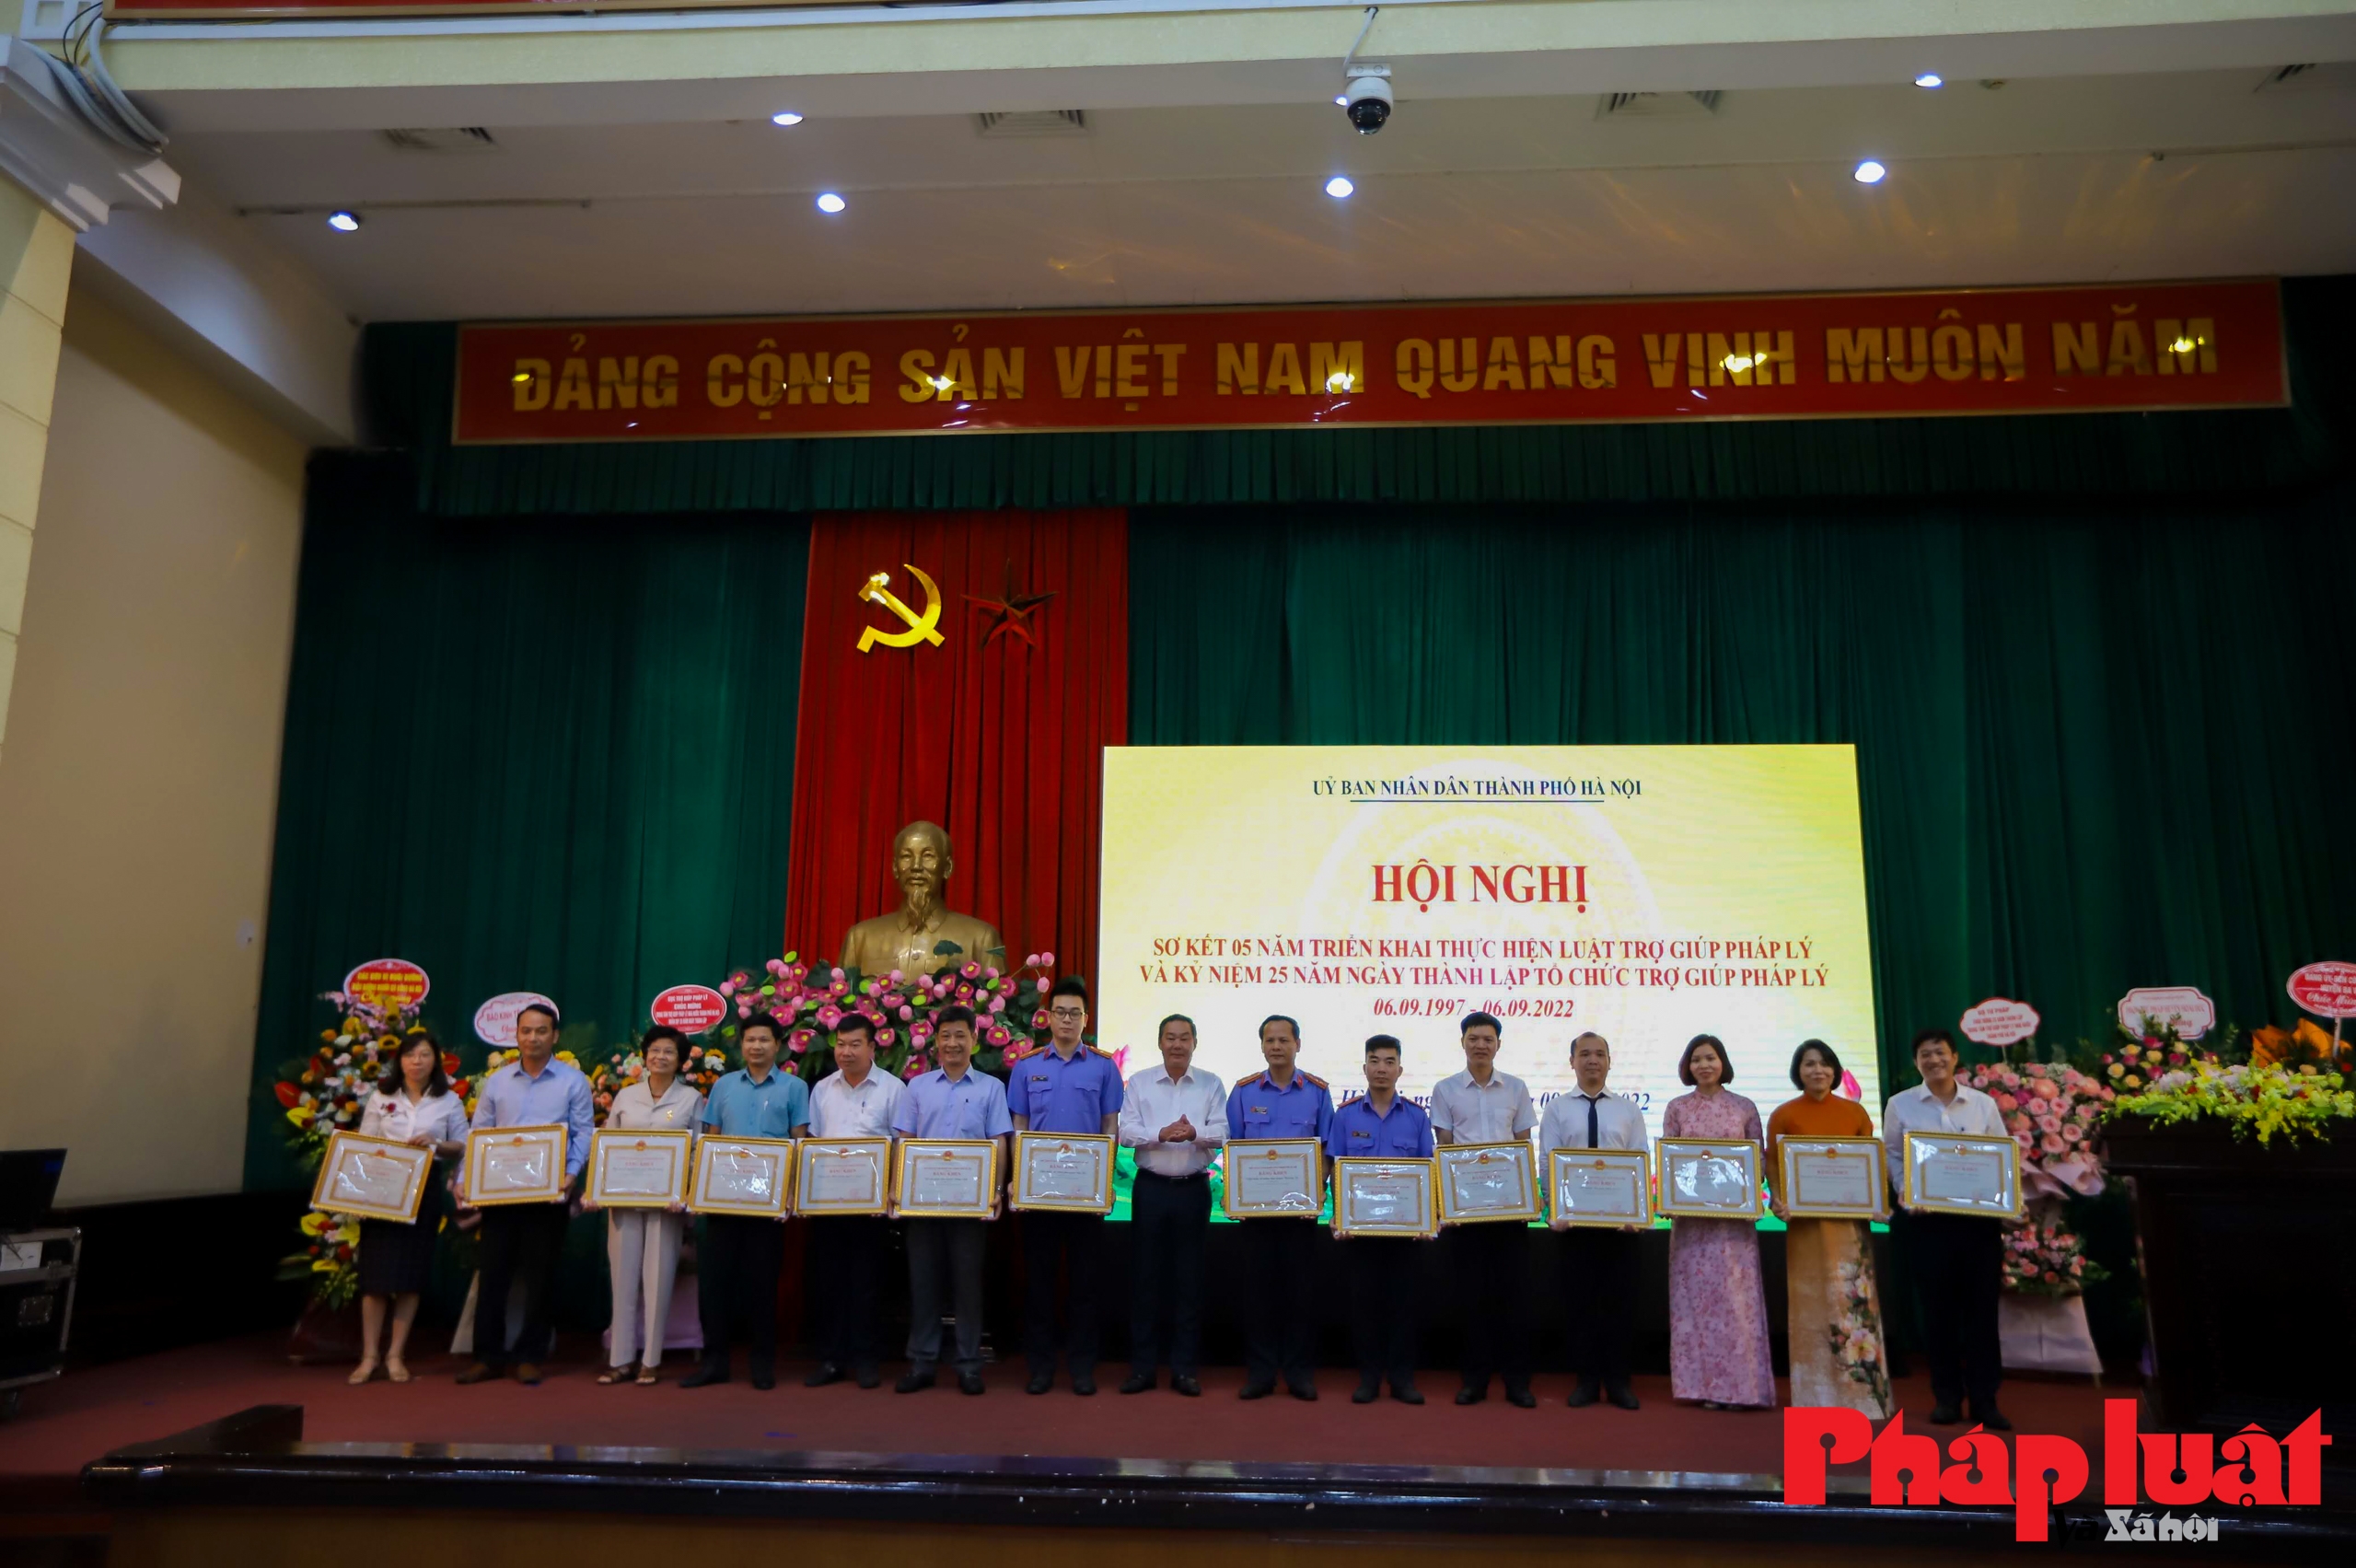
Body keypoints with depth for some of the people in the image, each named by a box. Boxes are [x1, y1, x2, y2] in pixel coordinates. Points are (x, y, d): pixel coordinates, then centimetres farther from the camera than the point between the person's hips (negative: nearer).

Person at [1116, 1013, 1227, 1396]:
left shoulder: (1211, 1084, 4)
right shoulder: (1139, 1083, 4)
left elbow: (1221, 1133, -5)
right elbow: (1127, 1131, -4)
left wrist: (1194, 1133, -25)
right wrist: (1161, 1133, -22)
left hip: (1193, 1189, 0)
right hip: (1150, 1187, 0)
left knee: (1189, 1278, 5)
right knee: (1145, 1276, 3)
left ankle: (1184, 1367, 14)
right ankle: (1142, 1366, 12)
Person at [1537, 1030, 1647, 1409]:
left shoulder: (1629, 1109, 6)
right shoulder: (1557, 1108, 3)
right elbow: (1548, 1164, -2)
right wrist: (1557, 1213, -13)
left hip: (1621, 1217, 1)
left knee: (1621, 1297, 4)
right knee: (1581, 1296, 4)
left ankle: (1618, 1380, 15)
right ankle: (1587, 1380, 14)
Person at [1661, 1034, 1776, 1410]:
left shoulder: (1744, 1107, 6)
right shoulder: (1677, 1108, 6)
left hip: (1735, 1214, 0)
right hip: (1691, 1214, 1)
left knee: (1736, 1295, -2)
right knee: (1696, 1294, 1)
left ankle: (1740, 1386, 4)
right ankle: (1705, 1386, 7)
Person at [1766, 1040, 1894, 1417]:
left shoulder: (1855, 1112, 7)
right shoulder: (1784, 1115, 3)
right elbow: (1773, 1164, 1)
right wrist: (1778, 1200, -15)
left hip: (1850, 1218, 1)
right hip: (1804, 1219, -1)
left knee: (1852, 1298, 0)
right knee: (1810, 1300, 2)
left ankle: (1860, 1390, 9)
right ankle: (1816, 1391, 9)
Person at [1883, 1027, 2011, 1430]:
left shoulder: (1984, 1104, 7)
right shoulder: (1900, 1105, 4)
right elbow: (1893, 1157, 5)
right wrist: (1907, 1195, -11)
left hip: (1979, 1217, 1)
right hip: (1925, 1219, -1)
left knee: (1982, 1306, 2)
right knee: (1937, 1308, 4)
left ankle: (1984, 1399, 11)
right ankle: (1946, 1396, 15)